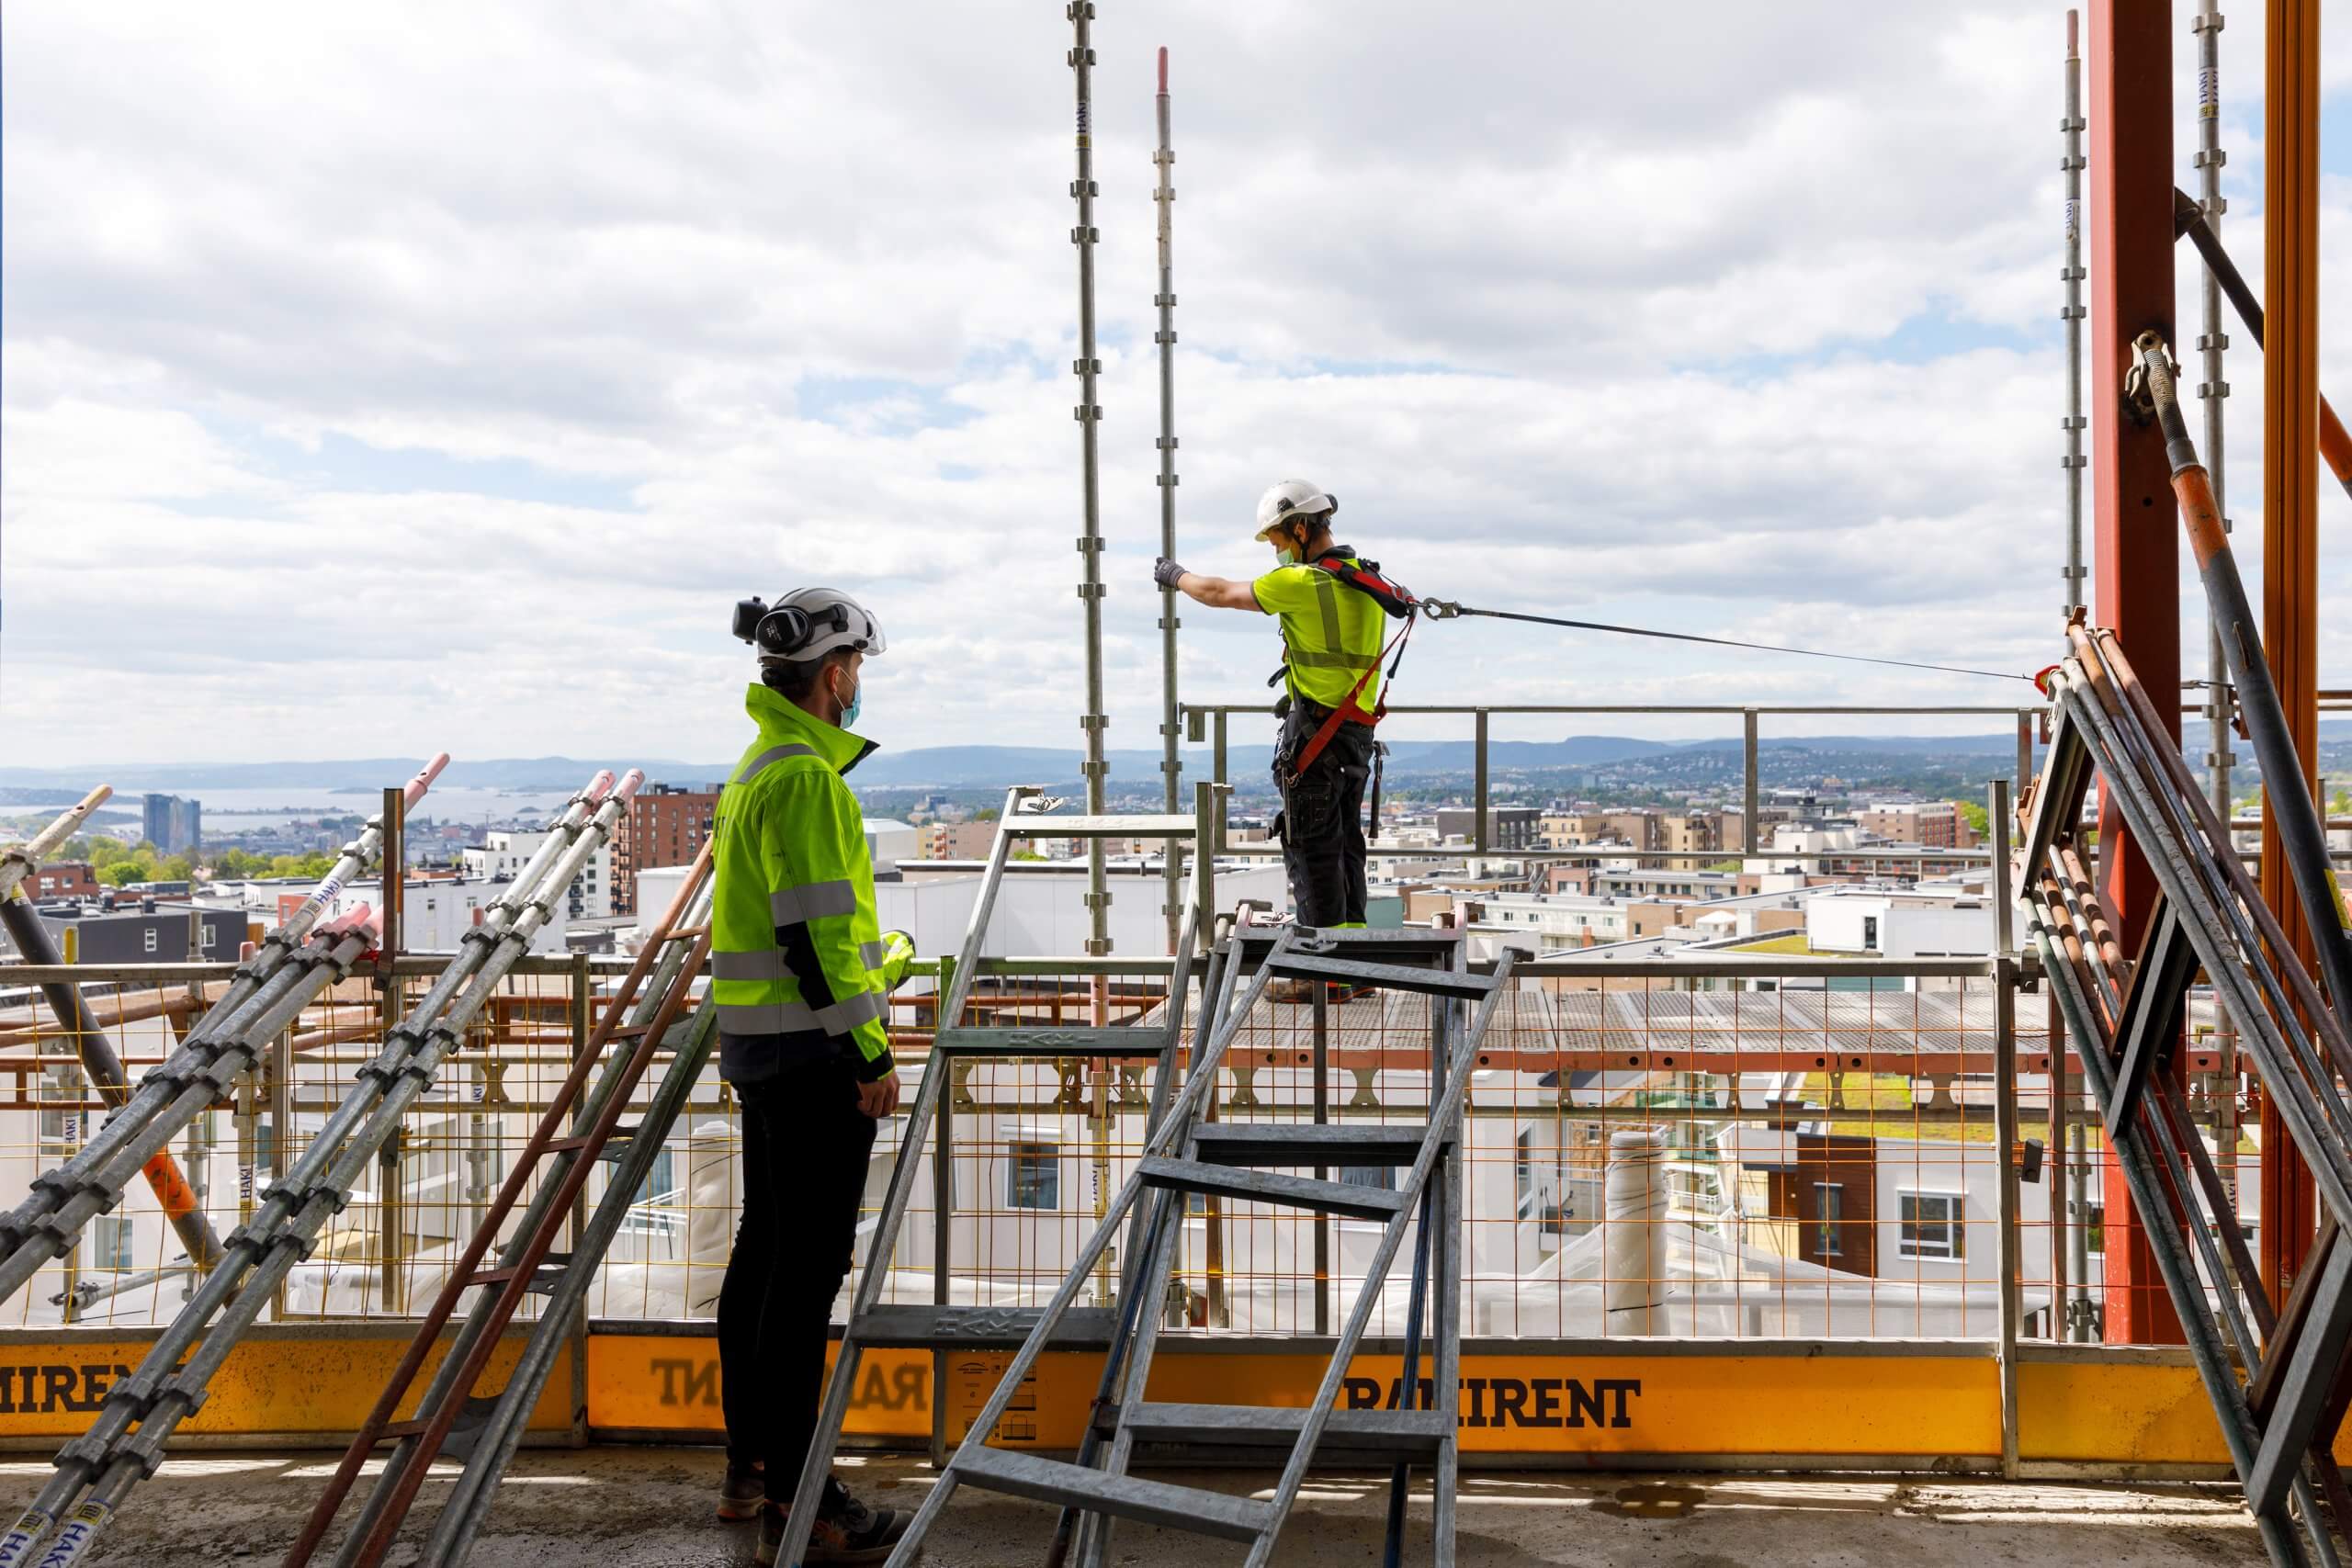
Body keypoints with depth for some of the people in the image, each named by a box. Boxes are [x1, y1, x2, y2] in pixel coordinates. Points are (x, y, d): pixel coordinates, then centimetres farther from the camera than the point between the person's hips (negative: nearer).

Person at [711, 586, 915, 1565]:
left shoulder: (762, 765, 15)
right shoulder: (805, 776, -18)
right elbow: (816, 932, -22)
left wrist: (884, 960, 30)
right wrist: (872, 1053, -19)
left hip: (761, 1047, 11)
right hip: (814, 1055, -11)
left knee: (764, 1251, 17)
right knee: (808, 1266, -5)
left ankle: (750, 1466, 29)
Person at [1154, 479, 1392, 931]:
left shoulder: (1302, 581, -15)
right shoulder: (1368, 580, 11)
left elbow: (1219, 594, -4)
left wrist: (1175, 576, 14)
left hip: (1315, 732, -8)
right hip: (1359, 733, 9)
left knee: (1311, 848, -3)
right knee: (1344, 843, 15)